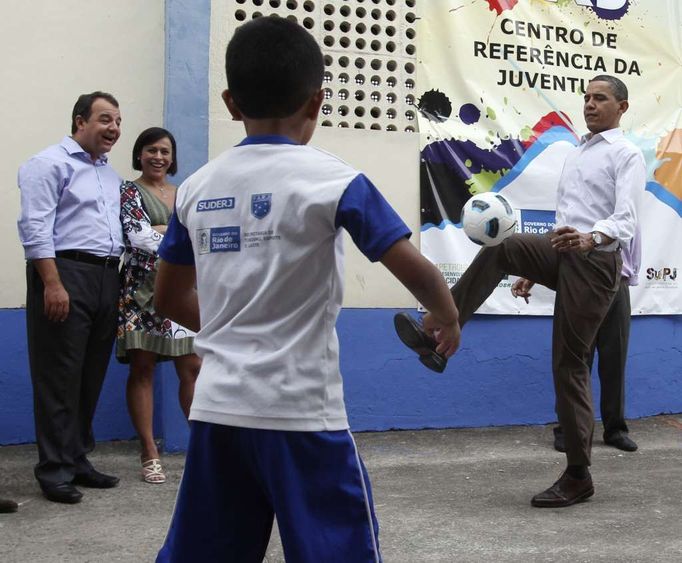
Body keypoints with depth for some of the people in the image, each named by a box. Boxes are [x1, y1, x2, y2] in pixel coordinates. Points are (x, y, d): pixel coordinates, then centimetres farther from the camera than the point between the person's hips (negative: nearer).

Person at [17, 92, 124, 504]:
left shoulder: (112, 175, 20)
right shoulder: (50, 164, -4)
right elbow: (36, 229, -12)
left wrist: (119, 283, 12)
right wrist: (52, 283, -20)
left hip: (107, 279, 8)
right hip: (65, 273, -8)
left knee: (91, 378, 11)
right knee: (60, 378, -3)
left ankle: (78, 460, 21)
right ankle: (54, 471, 5)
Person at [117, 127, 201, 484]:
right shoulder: (130, 192, 0)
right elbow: (138, 236, -15)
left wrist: (160, 231, -7)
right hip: (143, 291, -4)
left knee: (193, 369, 3)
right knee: (142, 369, 0)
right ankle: (149, 455, 7)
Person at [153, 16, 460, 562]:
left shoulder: (197, 186, 6)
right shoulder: (331, 178, -8)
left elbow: (169, 298, 15)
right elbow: (414, 269, -12)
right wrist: (449, 319, 8)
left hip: (217, 408, 5)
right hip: (300, 412, -5)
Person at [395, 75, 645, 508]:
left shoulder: (627, 155, -4)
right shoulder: (576, 154, 22)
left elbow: (625, 220, -19)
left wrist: (591, 239, -41)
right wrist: (534, 268, 23)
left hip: (595, 262, -7)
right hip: (562, 252, 7)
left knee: (570, 363, -6)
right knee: (499, 249, -20)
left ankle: (578, 476, 5)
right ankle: (433, 333, -26)